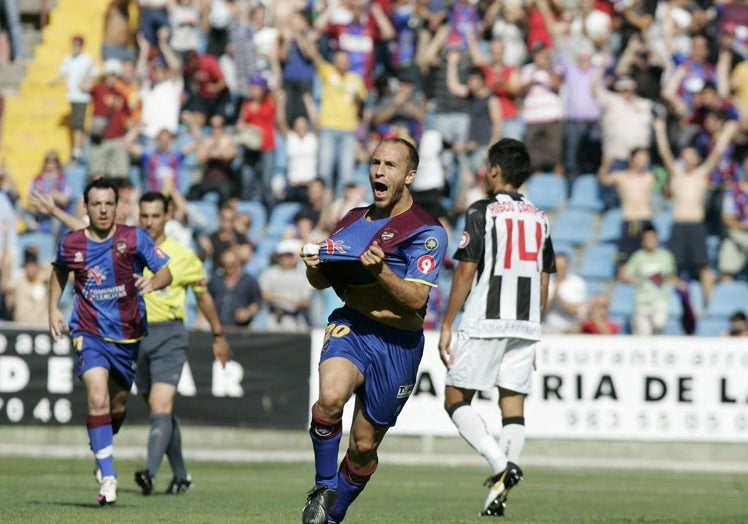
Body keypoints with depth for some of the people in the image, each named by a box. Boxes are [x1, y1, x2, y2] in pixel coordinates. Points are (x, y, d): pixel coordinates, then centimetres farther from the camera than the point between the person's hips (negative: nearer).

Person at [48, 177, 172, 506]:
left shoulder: (134, 238, -7)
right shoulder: (71, 244, -2)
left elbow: (166, 272, -10)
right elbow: (59, 272, 20)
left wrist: (153, 282, -32)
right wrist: (54, 309, 10)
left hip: (128, 334, 1)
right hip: (89, 333, -1)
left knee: (118, 406, 14)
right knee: (97, 399, -21)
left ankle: (101, 445, 47)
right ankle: (108, 476, -19)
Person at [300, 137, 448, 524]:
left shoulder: (427, 231, -5)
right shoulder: (354, 219, 11)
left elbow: (415, 299, -15)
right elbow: (323, 281, 20)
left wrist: (381, 272, -31)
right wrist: (314, 267, -3)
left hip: (398, 343, -2)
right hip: (350, 328, 2)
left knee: (364, 444, 5)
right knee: (331, 396, -30)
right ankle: (324, 488, -10)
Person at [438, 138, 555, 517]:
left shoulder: (481, 212, -5)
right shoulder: (540, 219, 13)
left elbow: (466, 273, -9)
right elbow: (544, 285, 15)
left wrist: (446, 326, -4)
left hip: (484, 323, -5)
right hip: (525, 326, 6)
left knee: (456, 400, 2)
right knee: (514, 405, 5)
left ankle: (500, 464, -18)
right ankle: (499, 494, -2)